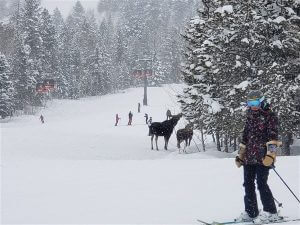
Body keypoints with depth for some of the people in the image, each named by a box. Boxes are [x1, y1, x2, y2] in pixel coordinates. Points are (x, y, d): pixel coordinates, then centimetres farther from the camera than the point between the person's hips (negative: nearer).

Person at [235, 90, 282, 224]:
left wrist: (271, 153, -21)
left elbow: (273, 136, -11)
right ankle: (250, 213, 14)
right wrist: (240, 155, 22)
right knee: (248, 184, 6)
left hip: (262, 157, -7)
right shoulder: (250, 118, 19)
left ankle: (270, 212, -1)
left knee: (261, 184, -10)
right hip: (249, 157, 7)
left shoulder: (270, 116, -1)